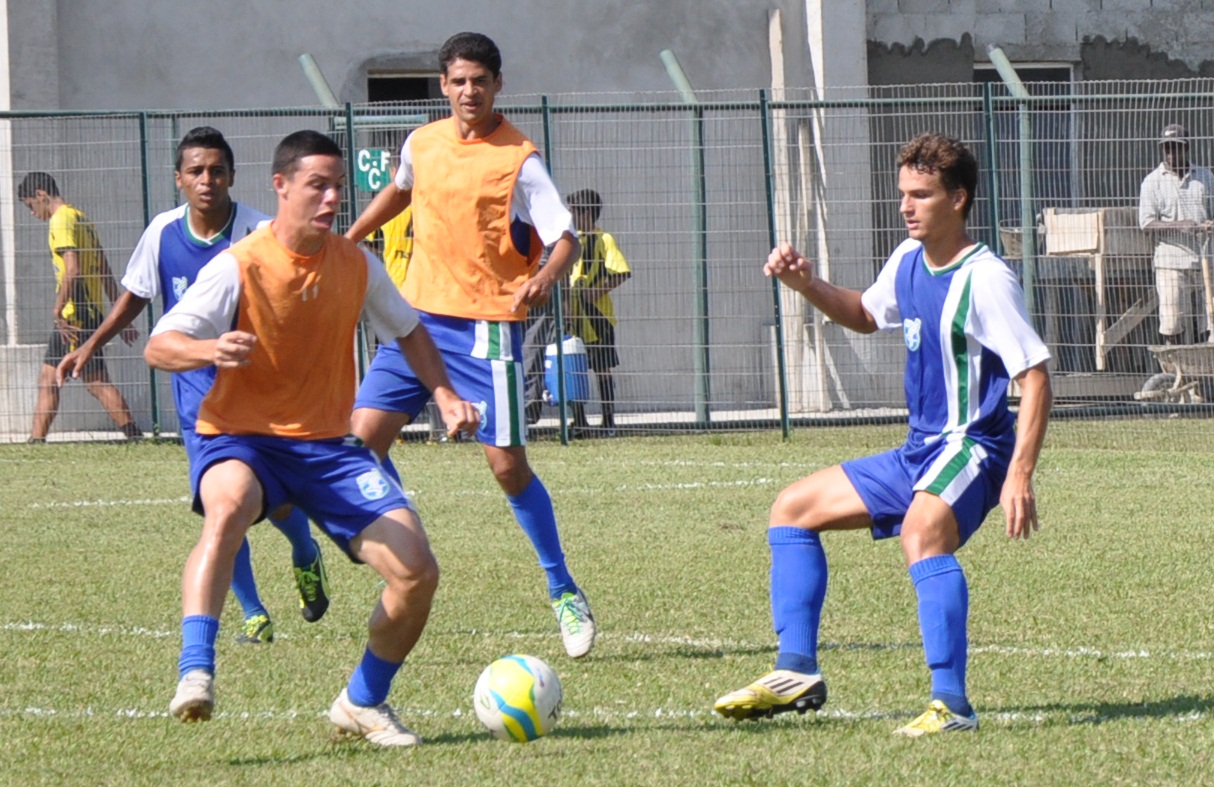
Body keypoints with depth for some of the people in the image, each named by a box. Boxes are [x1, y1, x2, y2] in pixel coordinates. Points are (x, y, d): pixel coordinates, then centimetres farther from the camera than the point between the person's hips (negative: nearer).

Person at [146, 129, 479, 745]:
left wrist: (445, 396, 5)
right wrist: (212, 350, -40)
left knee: (417, 571, -9)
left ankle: (363, 704, 14)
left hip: (326, 445, 5)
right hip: (241, 438, -5)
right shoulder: (240, 267, -13)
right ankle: (195, 676, -47)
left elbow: (407, 331, 20)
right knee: (229, 506, -41)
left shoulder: (356, 265, 2)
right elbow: (158, 346, -19)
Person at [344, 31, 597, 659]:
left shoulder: (517, 159, -10)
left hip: (486, 325, -5)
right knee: (363, 436, -6)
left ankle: (563, 592, 9)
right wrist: (348, 240, 30)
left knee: (507, 464, -7)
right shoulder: (421, 143, 7)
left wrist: (545, 277, -33)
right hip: (420, 315, 5)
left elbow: (564, 237, -13)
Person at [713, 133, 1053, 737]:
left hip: (972, 448, -10)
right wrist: (808, 287, 12)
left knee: (921, 531, -39)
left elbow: (1035, 376, -20)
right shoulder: (908, 261, 9)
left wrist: (1020, 477, -28)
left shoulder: (985, 280, -17)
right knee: (793, 508, 15)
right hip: (919, 450, 10)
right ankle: (797, 673, 12)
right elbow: (867, 315, 31)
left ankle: (951, 704, -40)